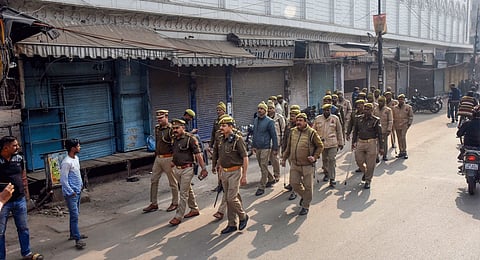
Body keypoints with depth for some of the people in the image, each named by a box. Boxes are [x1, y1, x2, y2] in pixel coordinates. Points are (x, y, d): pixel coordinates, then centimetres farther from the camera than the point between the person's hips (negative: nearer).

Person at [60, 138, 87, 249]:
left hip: (78, 191, 9)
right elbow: (63, 180, -20)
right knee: (74, 216, -8)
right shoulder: (66, 162, -21)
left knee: (75, 214, 19)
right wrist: (71, 192, -16)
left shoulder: (76, 158, 8)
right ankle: (77, 239, -5)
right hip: (71, 194, -9)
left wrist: (81, 185, 17)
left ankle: (73, 234, 32)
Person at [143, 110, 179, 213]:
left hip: (168, 159, -7)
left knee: (172, 182, 6)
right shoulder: (157, 128, 9)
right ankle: (154, 204, 19)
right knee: (153, 180, 9)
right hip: (158, 158, 8)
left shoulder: (171, 129, -15)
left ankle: (175, 203, 21)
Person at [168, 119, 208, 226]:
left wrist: (203, 168, -16)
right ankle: (194, 209, 32)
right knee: (188, 190, 19)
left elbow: (198, 154, -15)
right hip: (177, 169, 8)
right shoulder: (175, 139, 8)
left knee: (183, 193, -3)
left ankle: (179, 216, 2)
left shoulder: (190, 138, -14)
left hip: (187, 169, -8)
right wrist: (172, 163, 11)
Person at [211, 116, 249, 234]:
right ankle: (232, 224, 20)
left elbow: (245, 158, -15)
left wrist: (244, 176, -17)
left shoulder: (237, 139, -14)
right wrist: (218, 168, 17)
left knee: (232, 198, -9)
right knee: (228, 199, 10)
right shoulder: (220, 140, 5)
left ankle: (243, 216, 17)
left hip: (235, 172, -7)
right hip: (224, 172, 7)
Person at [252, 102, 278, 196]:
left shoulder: (269, 121, -11)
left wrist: (275, 148, -10)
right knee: (262, 166, 16)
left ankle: (261, 187, 2)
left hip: (266, 148, -7)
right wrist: (253, 145, 18)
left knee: (263, 167, -4)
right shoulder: (255, 120, 9)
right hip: (257, 148, 7)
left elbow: (274, 135, -9)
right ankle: (271, 179, 37)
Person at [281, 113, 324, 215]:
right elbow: (288, 147, 16)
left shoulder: (311, 133, -9)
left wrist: (315, 157, -12)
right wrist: (284, 158, 15)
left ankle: (305, 206, 21)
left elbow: (320, 146, 0)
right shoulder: (293, 132, 5)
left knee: (308, 186, 4)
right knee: (294, 183, 7)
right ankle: (304, 196, 37)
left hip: (307, 165, -4)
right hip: (294, 164, 4)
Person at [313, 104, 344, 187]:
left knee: (332, 160, -8)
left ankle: (332, 179, -5)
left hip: (332, 143, -2)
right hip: (322, 143, 3)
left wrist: (340, 143, 7)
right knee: (324, 160, 15)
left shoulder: (335, 118, -1)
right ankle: (327, 174, 36)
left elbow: (339, 131, 5)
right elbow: (314, 130, 11)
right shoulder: (317, 119, 1)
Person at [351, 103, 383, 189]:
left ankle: (368, 181, 16)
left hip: (371, 143, -3)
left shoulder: (376, 120, -3)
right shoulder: (359, 119, 6)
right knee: (358, 160, 4)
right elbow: (355, 131, 15)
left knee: (370, 164, 1)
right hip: (360, 143, 3)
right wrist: (353, 142, 10)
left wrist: (381, 147, -2)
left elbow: (379, 134, 0)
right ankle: (365, 172, 35)